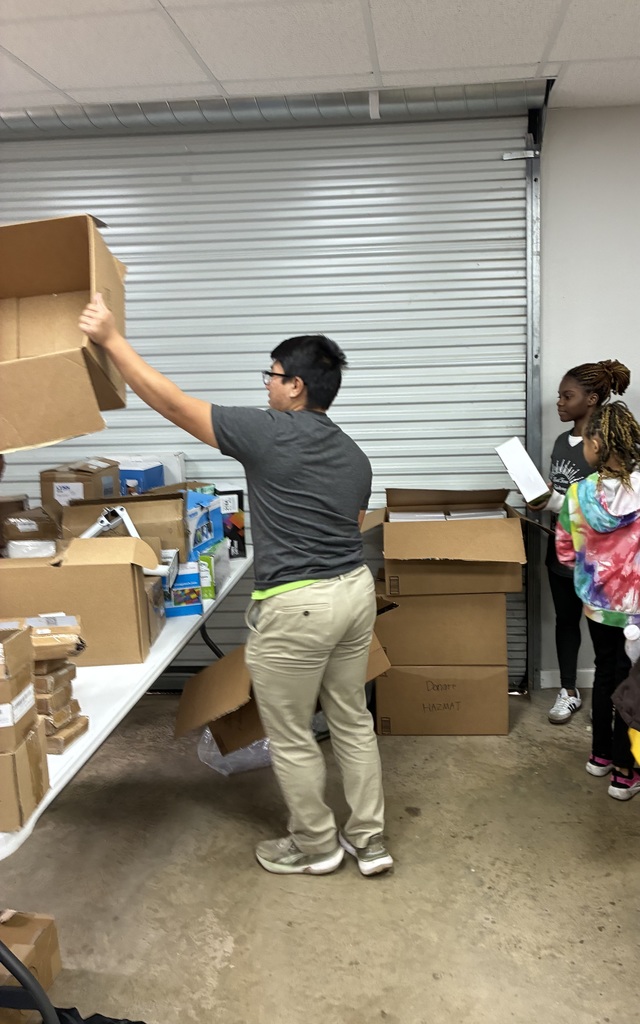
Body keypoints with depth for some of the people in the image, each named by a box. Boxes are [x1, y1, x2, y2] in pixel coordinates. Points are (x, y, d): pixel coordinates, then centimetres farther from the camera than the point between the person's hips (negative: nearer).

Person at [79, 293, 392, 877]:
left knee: (290, 737, 12)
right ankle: (369, 840, 30)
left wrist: (111, 338, -3)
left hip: (297, 606, -8)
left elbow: (170, 401, -10)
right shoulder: (353, 454, 10)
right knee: (352, 720, 20)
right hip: (356, 589, 8)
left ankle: (315, 846, 29)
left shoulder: (266, 433, -12)